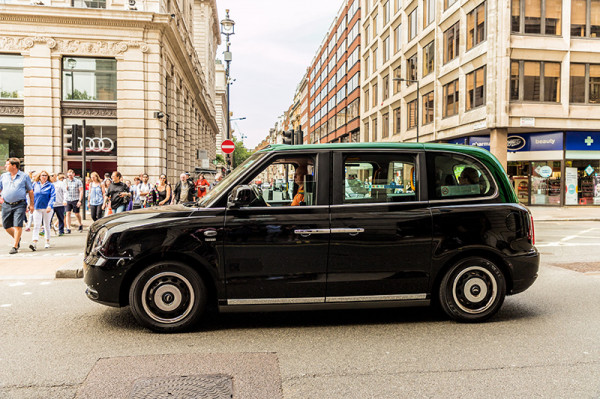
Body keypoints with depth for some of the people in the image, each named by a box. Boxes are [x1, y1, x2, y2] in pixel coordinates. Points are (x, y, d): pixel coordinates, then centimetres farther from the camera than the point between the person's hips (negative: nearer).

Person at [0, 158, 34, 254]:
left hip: (19, 205, -4)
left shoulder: (24, 176, 2)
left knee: (18, 225, -10)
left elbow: (30, 191, 5)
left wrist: (31, 204, 2)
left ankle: (15, 246, -2)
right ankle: (17, 238, 34)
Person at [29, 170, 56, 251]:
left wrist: (50, 206, -20)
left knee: (47, 225, 10)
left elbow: (53, 196, -7)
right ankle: (34, 243, -15)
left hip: (47, 208, -1)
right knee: (36, 226, -8)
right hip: (37, 208, 1)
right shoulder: (35, 185, 8)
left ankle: (47, 242, 23)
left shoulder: (50, 185, 0)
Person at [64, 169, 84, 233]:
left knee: (77, 213, 6)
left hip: (76, 200, -3)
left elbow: (81, 191, -6)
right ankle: (68, 229, -5)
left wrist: (80, 201, -13)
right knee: (68, 213, -5)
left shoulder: (78, 181, -3)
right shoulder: (66, 181, 9)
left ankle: (80, 225, 31)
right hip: (68, 200, 3)